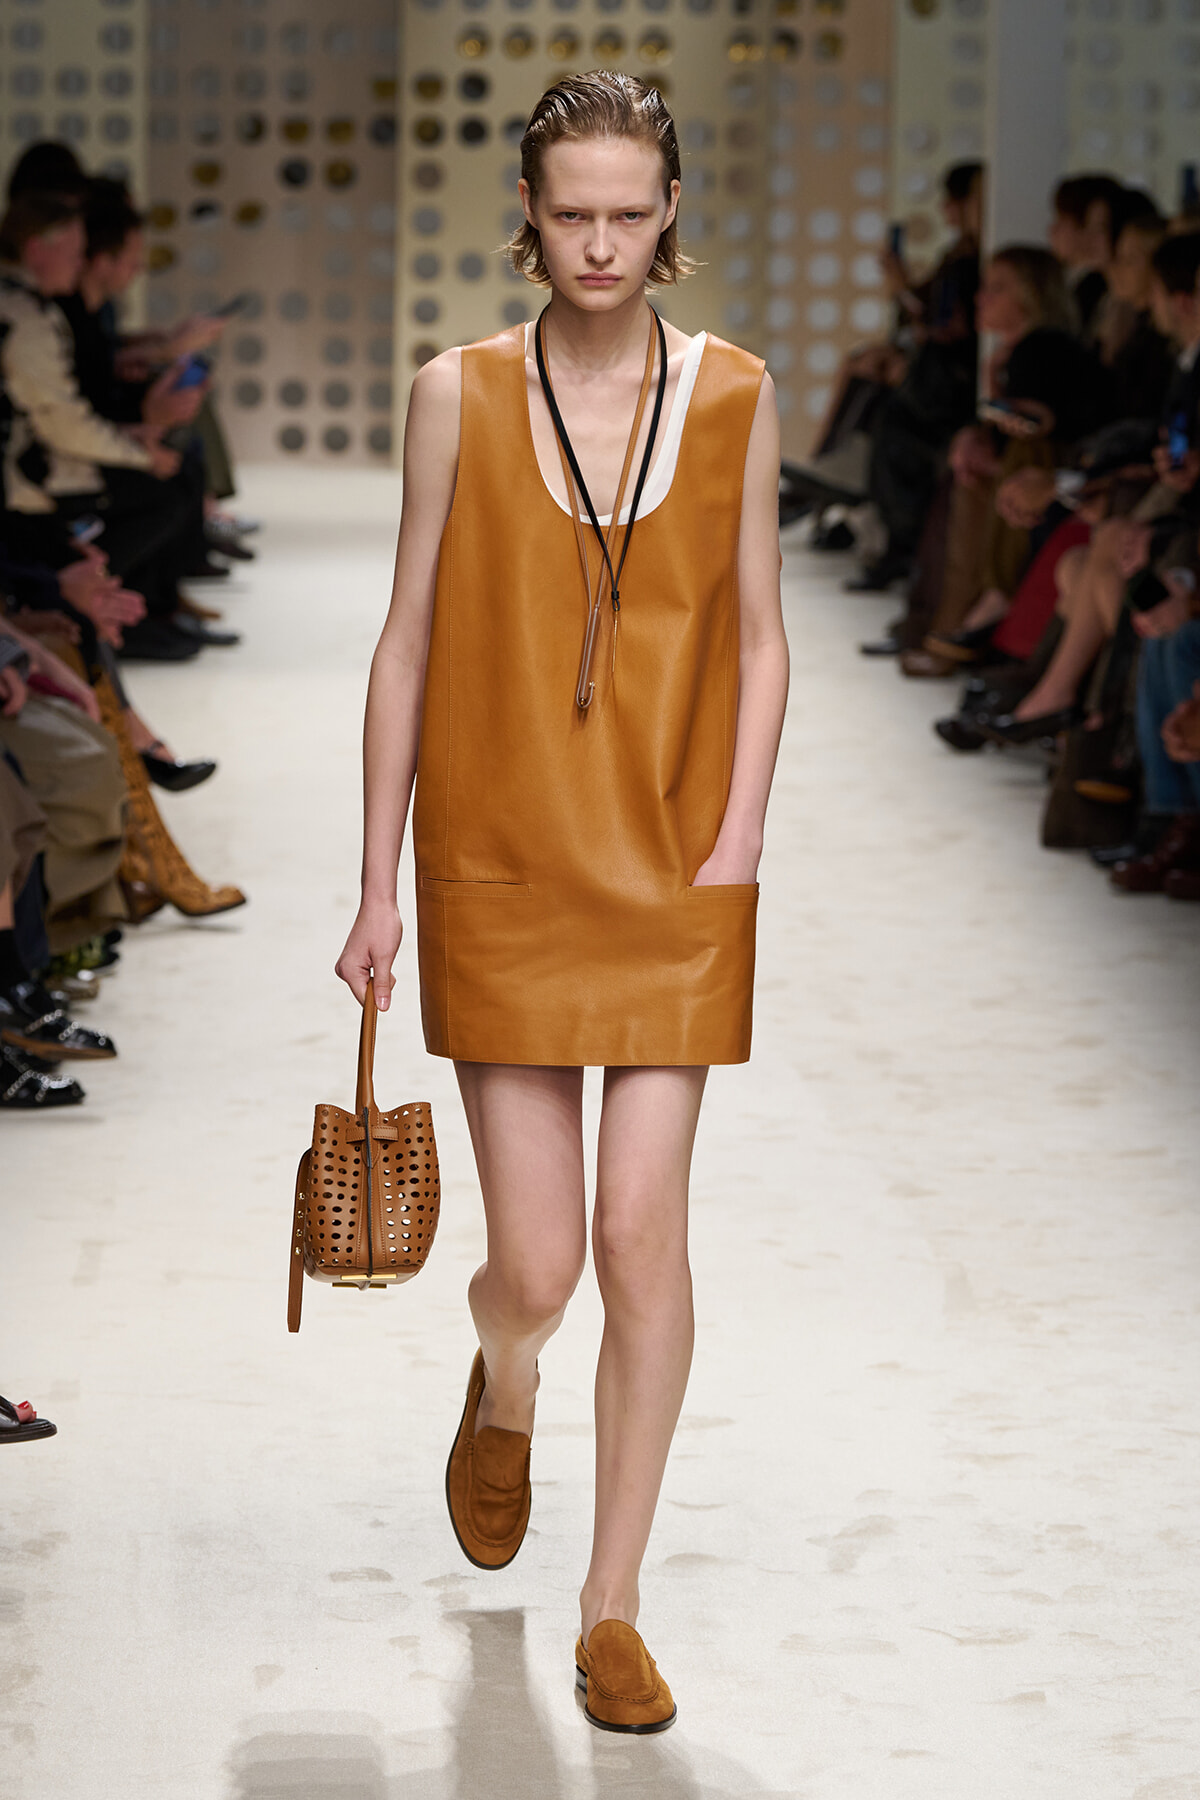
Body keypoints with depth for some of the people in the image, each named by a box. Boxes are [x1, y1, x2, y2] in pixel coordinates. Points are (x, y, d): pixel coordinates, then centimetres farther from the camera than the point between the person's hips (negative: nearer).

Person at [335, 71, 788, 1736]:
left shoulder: (734, 396, 2)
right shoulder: (460, 396, -2)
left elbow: (758, 640, 7)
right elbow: (408, 641, 2)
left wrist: (736, 845, -4)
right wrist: (379, 883, 2)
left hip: (676, 880, 1)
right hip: (504, 869, -1)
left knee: (644, 1237, -4)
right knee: (536, 1262, -1)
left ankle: (613, 1609, 9)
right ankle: (503, 1400, 38)